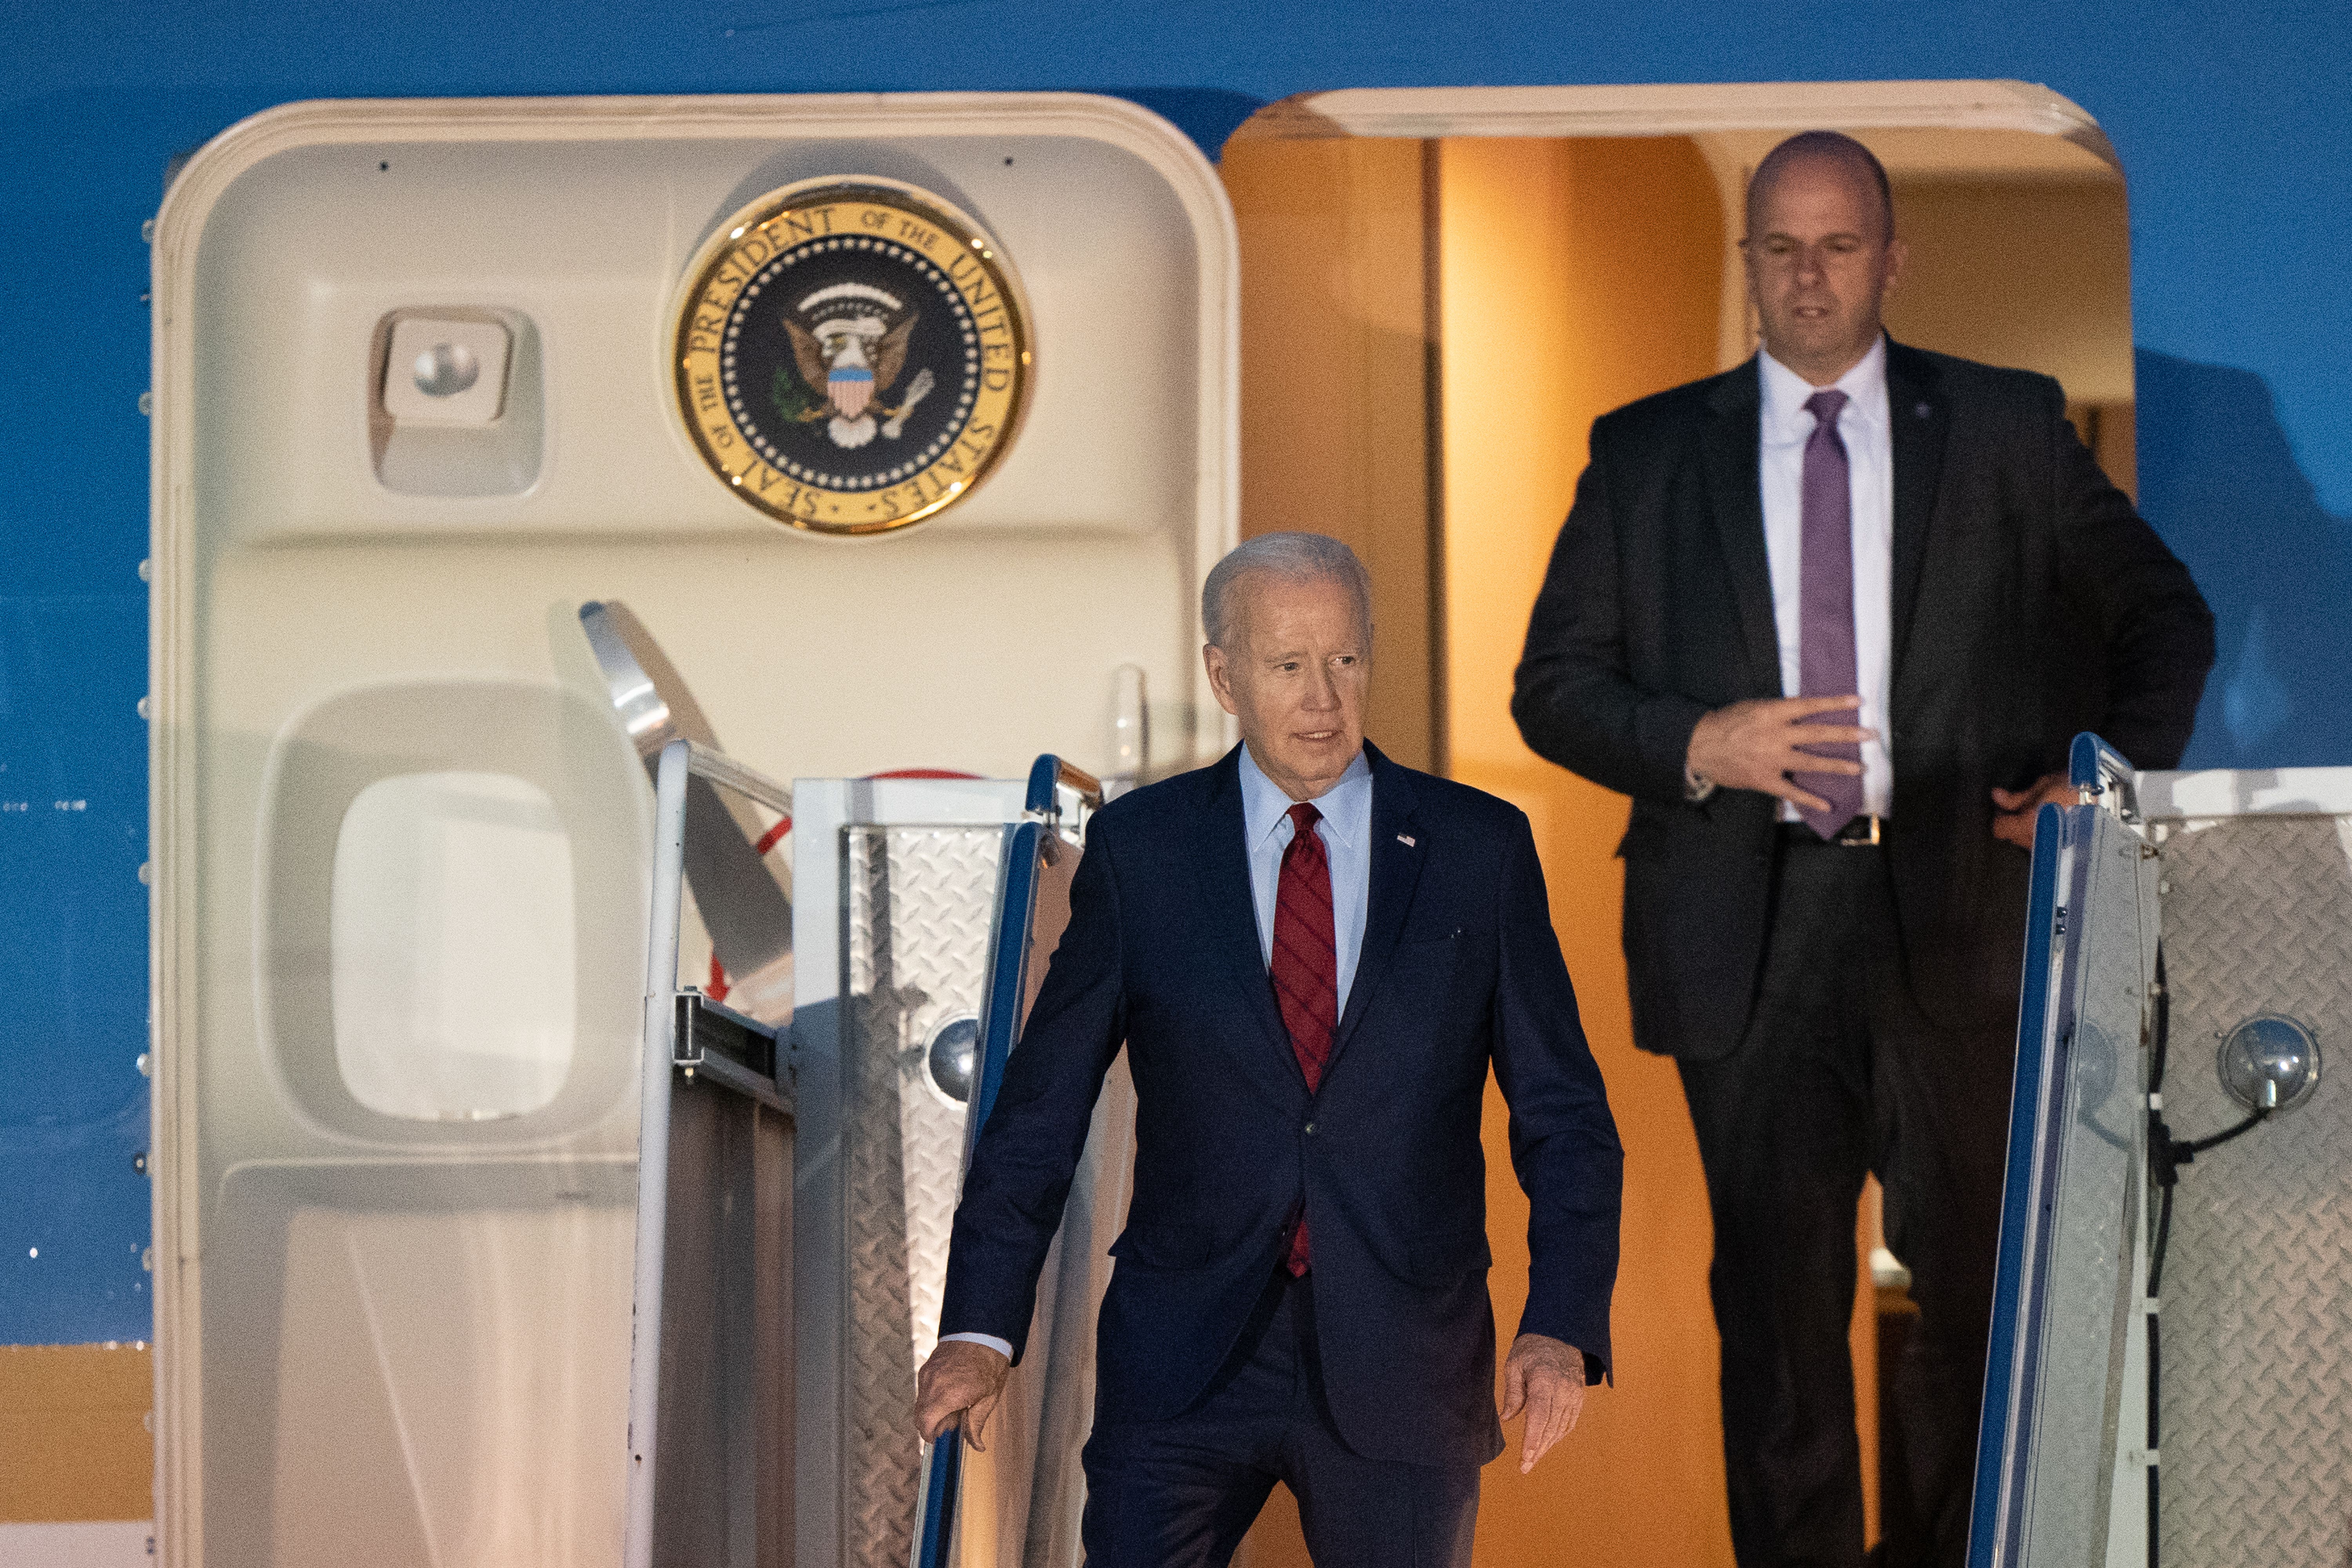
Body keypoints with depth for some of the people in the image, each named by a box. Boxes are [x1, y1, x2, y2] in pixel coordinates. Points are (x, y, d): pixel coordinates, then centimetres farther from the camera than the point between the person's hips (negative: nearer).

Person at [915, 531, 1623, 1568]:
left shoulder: (1478, 850, 2)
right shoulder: (1139, 850, 1)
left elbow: (1563, 1115, 3)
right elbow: (1042, 1103, 3)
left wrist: (1563, 1326, -10)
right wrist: (981, 1327, -6)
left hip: (1401, 1367, 1)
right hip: (1185, 1360, -1)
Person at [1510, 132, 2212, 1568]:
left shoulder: (2006, 429, 7)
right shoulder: (1648, 454, 8)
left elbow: (2162, 612, 15)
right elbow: (1553, 686, 6)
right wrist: (1695, 746, -11)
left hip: (1959, 913, 0)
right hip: (1748, 926, 0)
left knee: (1976, 1284, 7)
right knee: (1778, 1299, 5)